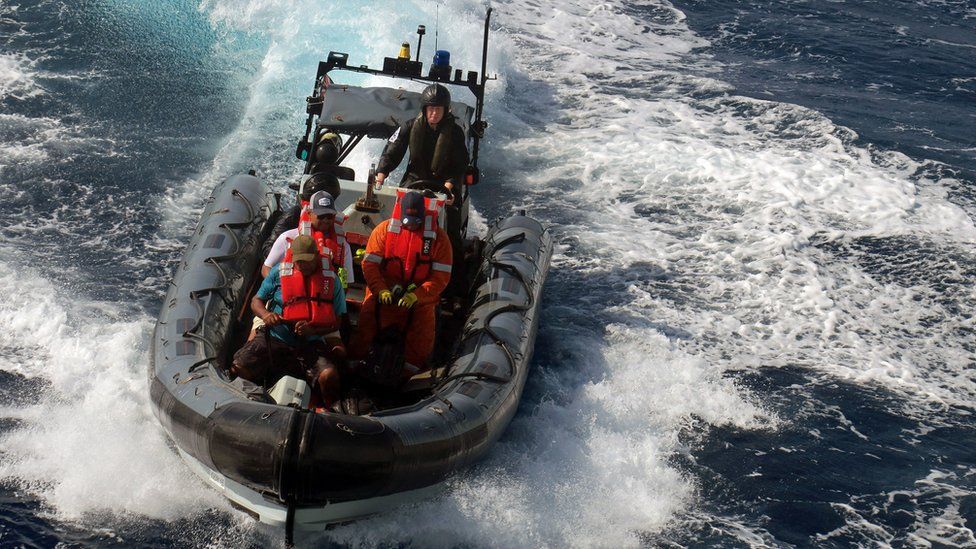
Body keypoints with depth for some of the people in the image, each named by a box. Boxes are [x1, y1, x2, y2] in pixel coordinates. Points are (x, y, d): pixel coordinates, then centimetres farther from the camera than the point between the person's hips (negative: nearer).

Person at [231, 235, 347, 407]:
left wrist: (312, 330, -15)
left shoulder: (330, 280, 2)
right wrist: (265, 314, -13)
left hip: (311, 345, -1)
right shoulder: (279, 272, 5)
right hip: (274, 338, 1)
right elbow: (256, 301, 12)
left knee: (329, 375, -31)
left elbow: (336, 321, 4)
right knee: (238, 369, -21)